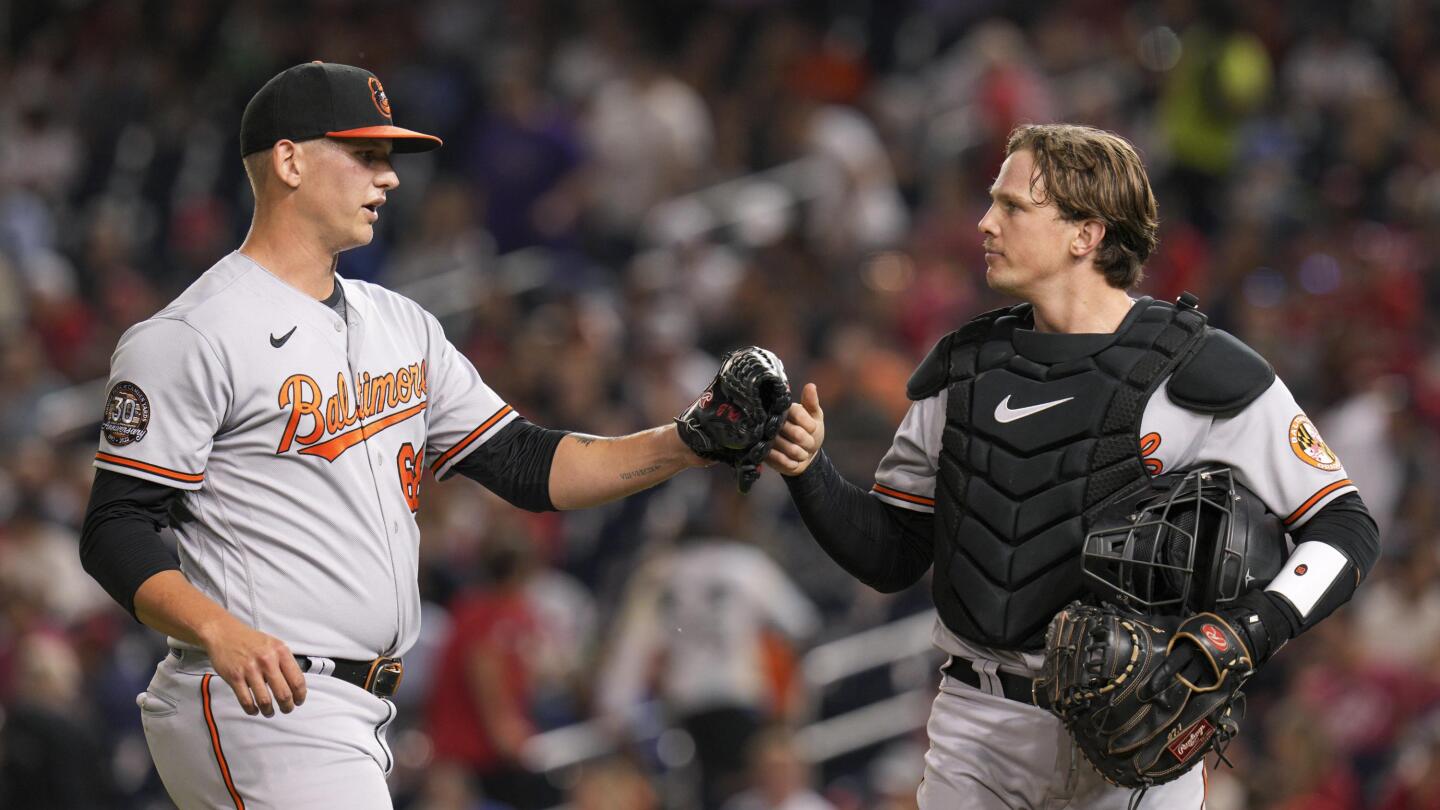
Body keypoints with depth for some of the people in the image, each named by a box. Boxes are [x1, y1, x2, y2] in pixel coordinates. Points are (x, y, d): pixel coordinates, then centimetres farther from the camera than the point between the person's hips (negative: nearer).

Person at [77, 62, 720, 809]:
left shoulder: (401, 326, 18)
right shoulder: (189, 337, -8)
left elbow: (525, 466, 17)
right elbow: (116, 531, -12)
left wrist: (682, 445, 2)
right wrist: (221, 633, -29)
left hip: (354, 719, 9)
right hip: (261, 703, -9)